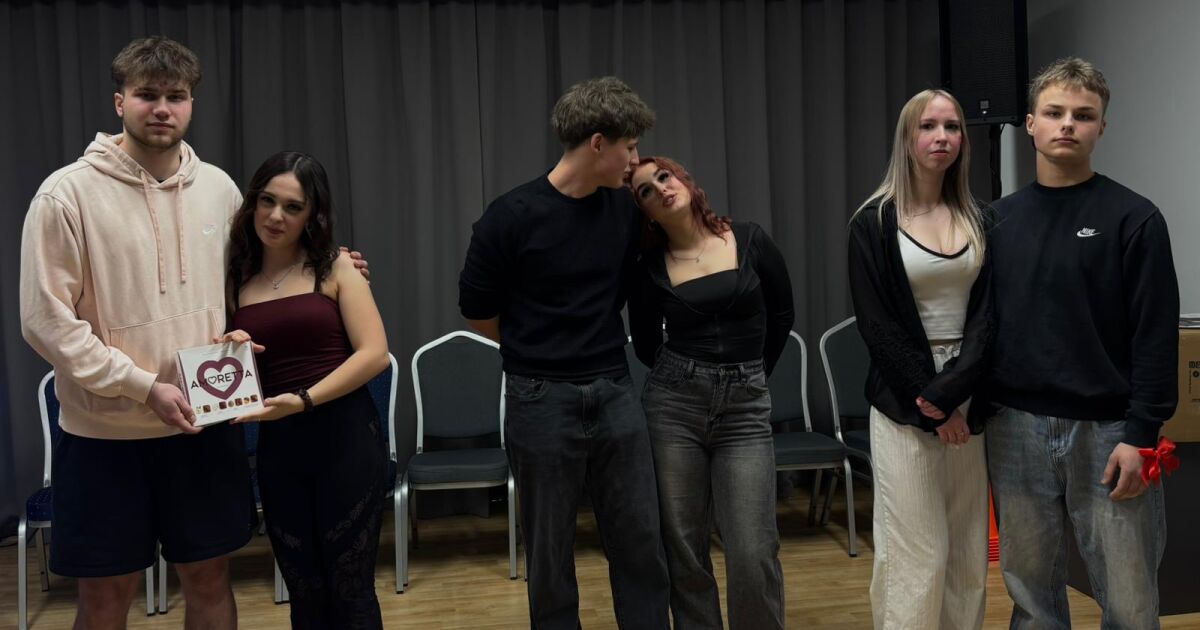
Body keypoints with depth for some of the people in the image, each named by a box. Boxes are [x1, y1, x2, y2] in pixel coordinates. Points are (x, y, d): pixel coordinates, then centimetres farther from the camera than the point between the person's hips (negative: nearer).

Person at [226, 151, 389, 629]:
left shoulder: (335, 267, -1)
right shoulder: (237, 280, 8)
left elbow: (374, 353, -10)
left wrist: (304, 400, -19)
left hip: (346, 439, -3)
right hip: (277, 446, 3)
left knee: (350, 588, 5)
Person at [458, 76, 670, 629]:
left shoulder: (625, 208, 1)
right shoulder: (513, 215, -12)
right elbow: (477, 310, -2)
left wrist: (592, 342, 5)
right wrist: (538, 352, 7)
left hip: (615, 395, 4)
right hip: (542, 402, -4)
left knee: (642, 545, 8)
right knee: (550, 553, 9)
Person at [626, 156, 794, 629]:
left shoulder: (749, 240, 0)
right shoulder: (649, 267, 0)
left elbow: (782, 315, 12)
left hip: (745, 408, 0)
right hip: (673, 406, 1)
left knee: (754, 551, -5)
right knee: (683, 548, 6)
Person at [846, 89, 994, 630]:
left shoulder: (979, 220, 9)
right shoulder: (874, 222, -3)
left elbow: (988, 315, 0)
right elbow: (877, 324, -8)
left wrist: (950, 393, -14)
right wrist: (931, 407, -11)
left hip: (968, 399, 4)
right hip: (905, 403, -4)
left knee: (967, 552, 9)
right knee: (916, 554, -4)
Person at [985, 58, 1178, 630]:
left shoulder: (1133, 218, -3)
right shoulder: (1000, 219, 8)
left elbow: (1156, 335, -7)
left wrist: (1141, 434, -13)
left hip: (1108, 431, -3)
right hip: (1015, 429, 3)